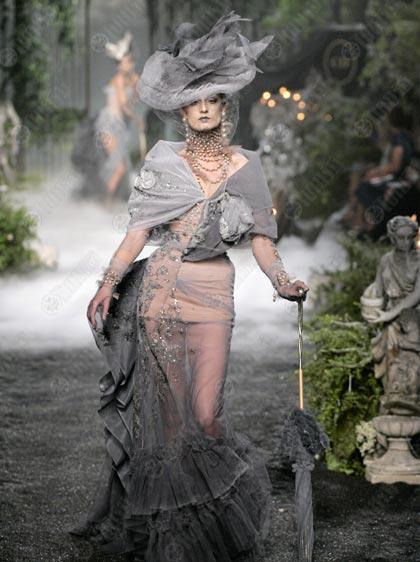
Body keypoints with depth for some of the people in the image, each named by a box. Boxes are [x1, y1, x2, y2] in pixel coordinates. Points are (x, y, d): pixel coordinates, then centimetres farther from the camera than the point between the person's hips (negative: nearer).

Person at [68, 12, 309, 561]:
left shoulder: (244, 165, 6)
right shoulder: (163, 162, 6)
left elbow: (260, 236, 6)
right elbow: (138, 231, 3)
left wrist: (282, 280, -11)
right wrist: (109, 283, -8)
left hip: (212, 296, -1)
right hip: (158, 292, 1)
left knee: (205, 413, -12)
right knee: (165, 410, 4)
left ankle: (227, 512, 13)